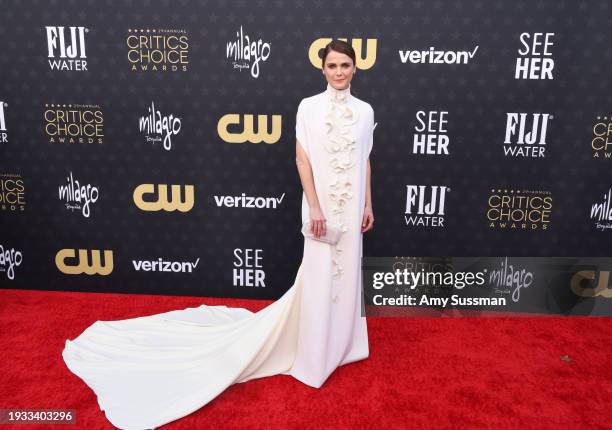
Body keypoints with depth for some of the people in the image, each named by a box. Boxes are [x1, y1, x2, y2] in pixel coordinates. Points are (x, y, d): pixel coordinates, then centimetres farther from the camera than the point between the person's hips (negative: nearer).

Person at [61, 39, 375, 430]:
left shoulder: (365, 110, 8)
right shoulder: (308, 106, -5)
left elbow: (365, 161, 11)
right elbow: (302, 158, -9)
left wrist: (368, 205, 8)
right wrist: (314, 207, -15)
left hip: (352, 206, 5)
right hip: (322, 205, -4)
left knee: (346, 273, 14)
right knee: (318, 276, 2)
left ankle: (340, 342, 34)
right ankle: (315, 353, 19)